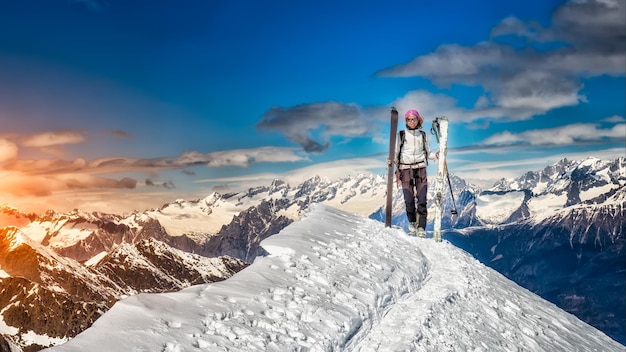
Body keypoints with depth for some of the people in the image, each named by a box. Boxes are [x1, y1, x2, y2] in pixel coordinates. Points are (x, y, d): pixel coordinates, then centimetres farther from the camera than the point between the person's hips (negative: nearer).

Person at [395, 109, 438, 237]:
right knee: (409, 200, -6)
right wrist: (393, 161, -12)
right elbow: (396, 153, 7)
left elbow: (427, 153, 16)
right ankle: (412, 223, 16)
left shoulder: (423, 135, 14)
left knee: (422, 199, -11)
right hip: (406, 169, -1)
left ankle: (421, 227, -9)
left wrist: (436, 155, -3)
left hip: (420, 168, 1)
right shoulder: (401, 135, 8)